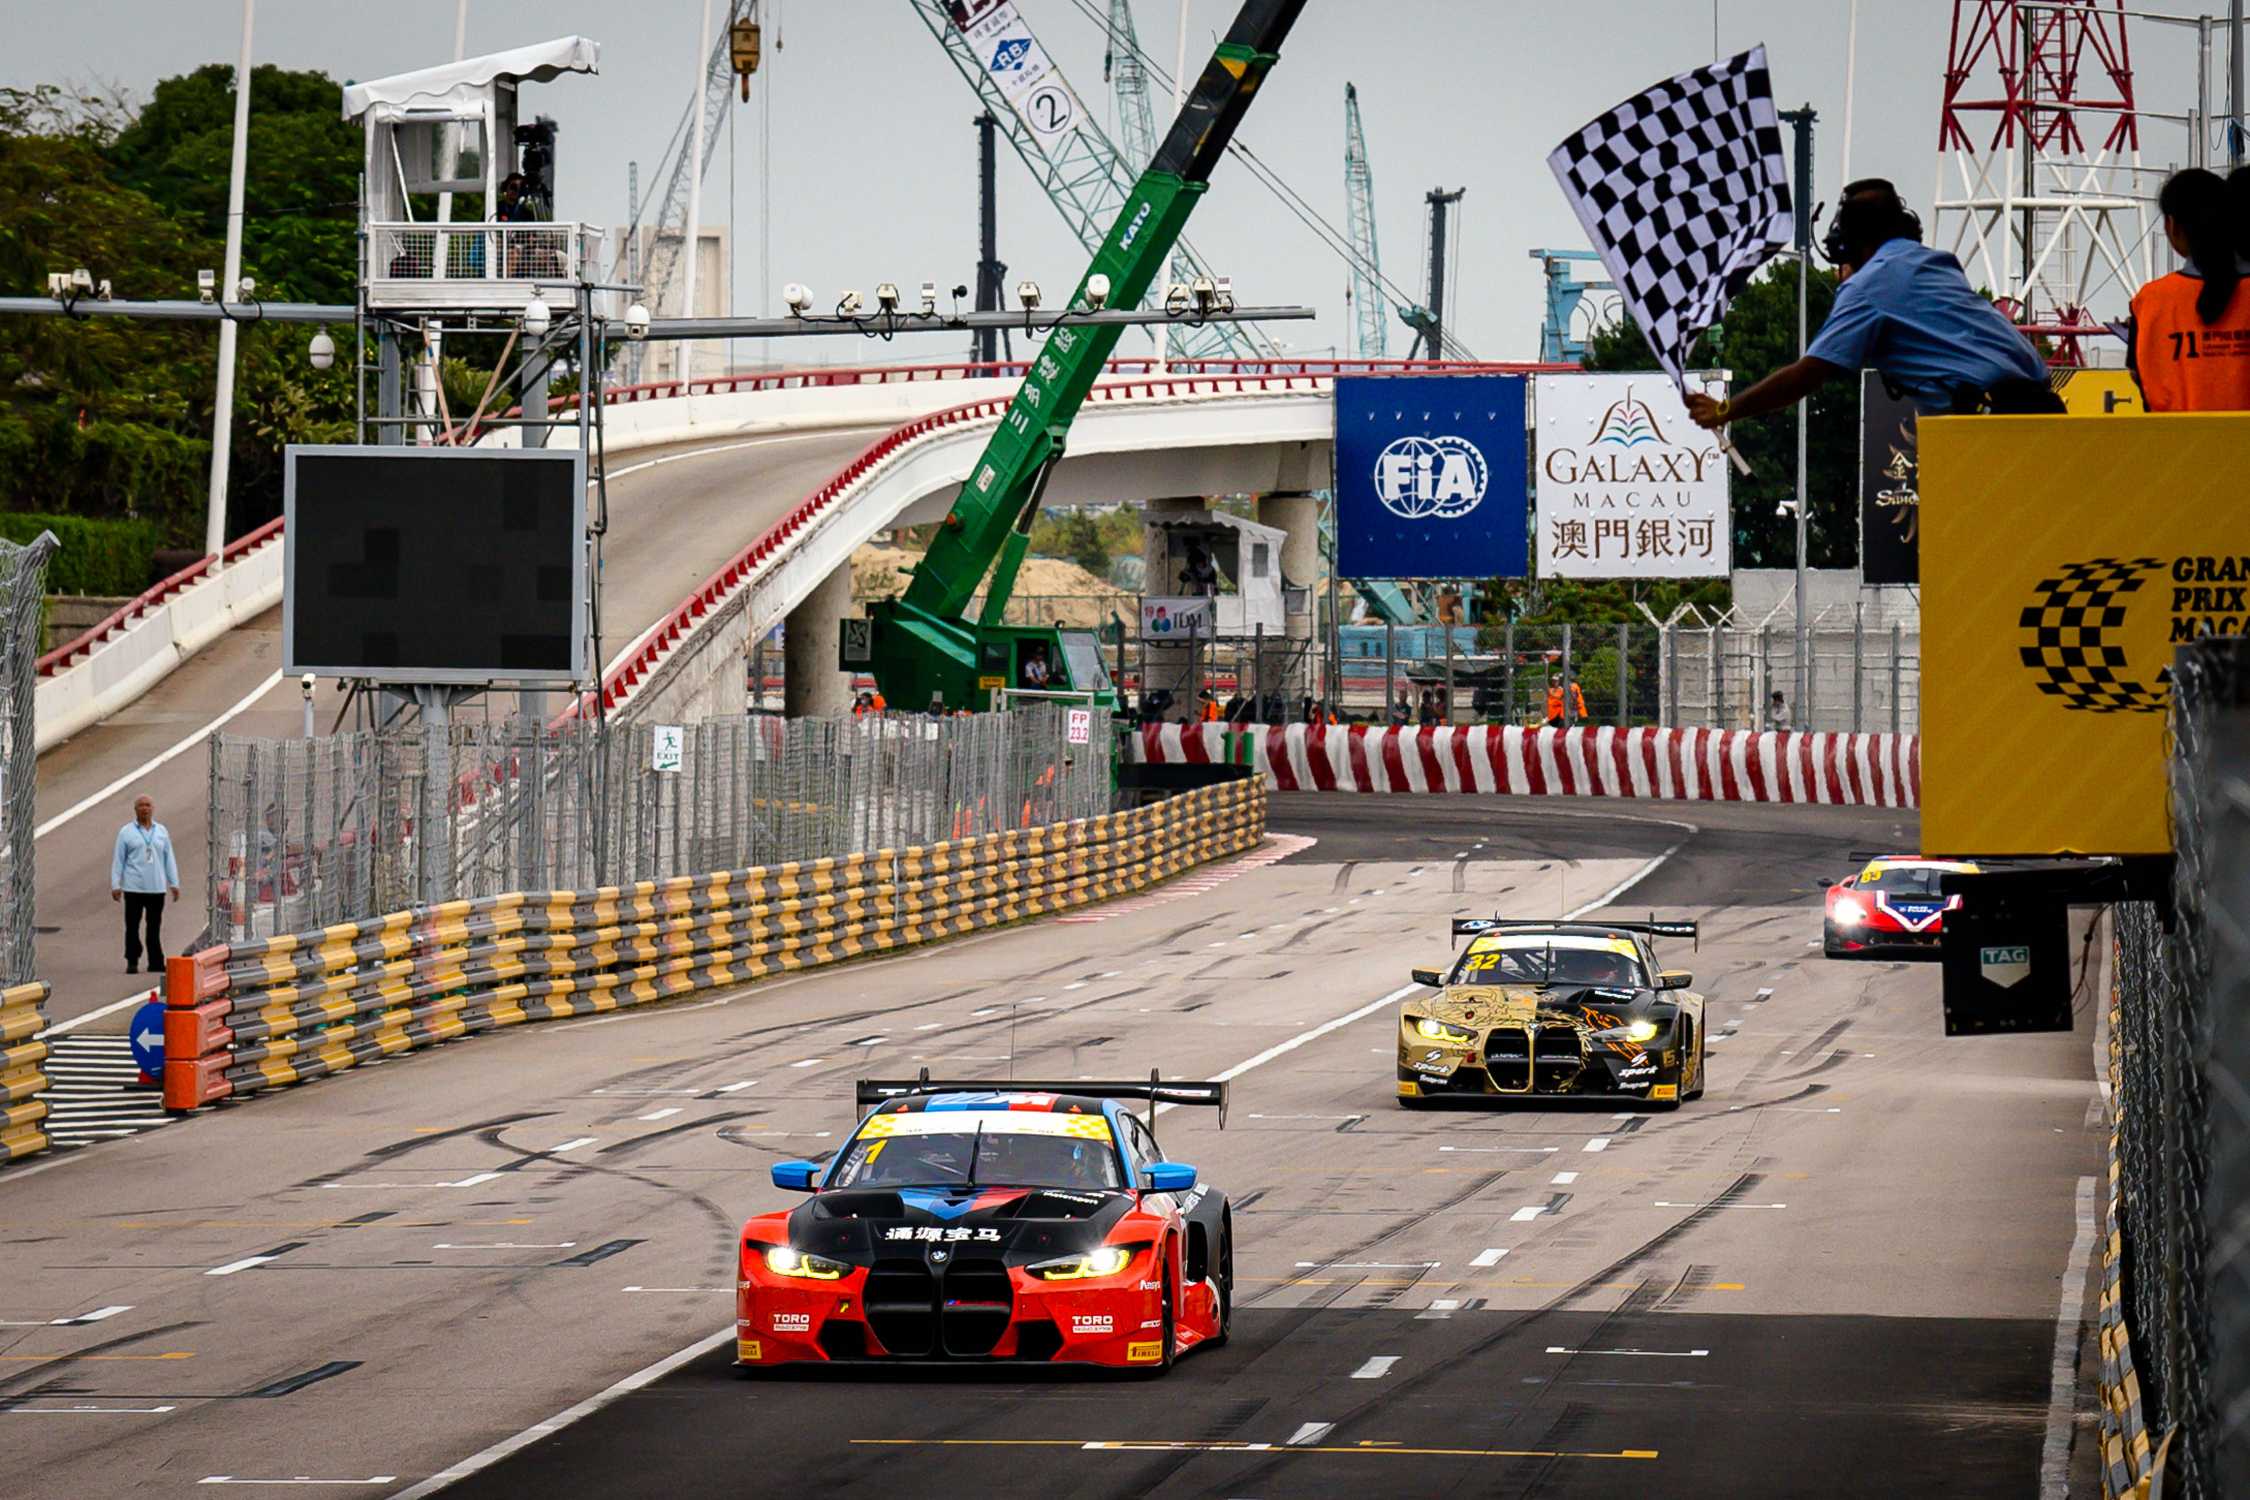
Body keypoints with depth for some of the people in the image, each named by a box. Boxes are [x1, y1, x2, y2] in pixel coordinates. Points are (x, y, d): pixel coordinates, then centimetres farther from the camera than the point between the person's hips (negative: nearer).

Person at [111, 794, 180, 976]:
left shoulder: (162, 832, 11)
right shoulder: (126, 832, 3)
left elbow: (169, 859, 13)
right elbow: (118, 860, 3)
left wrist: (174, 883, 8)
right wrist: (115, 885, -4)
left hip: (157, 887, 2)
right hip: (133, 888, -2)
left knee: (155, 927, 6)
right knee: (132, 926, -2)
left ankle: (156, 962, 10)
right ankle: (132, 962, 2)